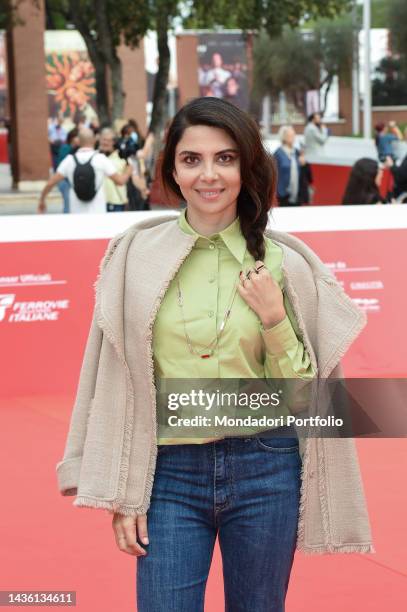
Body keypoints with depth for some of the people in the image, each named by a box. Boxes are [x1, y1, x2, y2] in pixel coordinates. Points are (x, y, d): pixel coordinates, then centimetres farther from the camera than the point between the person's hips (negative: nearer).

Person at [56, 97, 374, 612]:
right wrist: (123, 495, 0)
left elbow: (300, 391, 5)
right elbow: (117, 380, 2)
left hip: (265, 471, 1)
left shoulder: (281, 262, -1)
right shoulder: (137, 255, -2)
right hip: (169, 473, 0)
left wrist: (274, 319, -11)